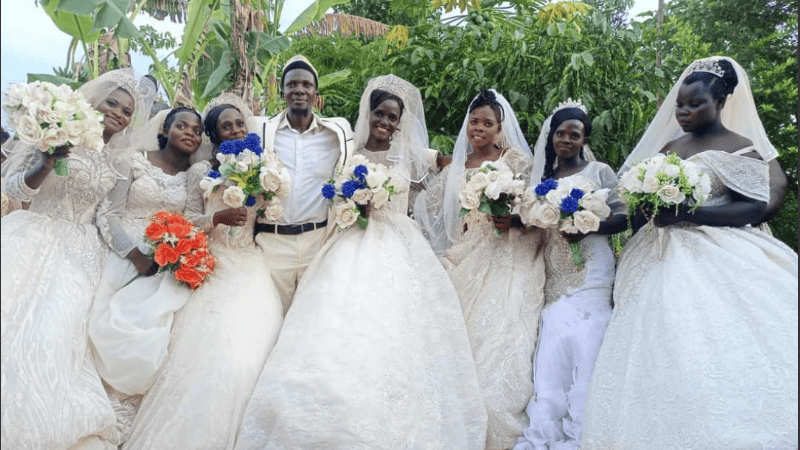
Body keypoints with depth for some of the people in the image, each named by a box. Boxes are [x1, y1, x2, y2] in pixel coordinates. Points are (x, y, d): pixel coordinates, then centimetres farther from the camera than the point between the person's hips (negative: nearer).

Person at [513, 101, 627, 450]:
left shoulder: (599, 171, 6)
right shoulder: (545, 177, 19)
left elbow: (622, 218, -2)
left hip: (590, 268, -3)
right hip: (554, 270, 4)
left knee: (583, 342, -8)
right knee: (551, 343, -4)